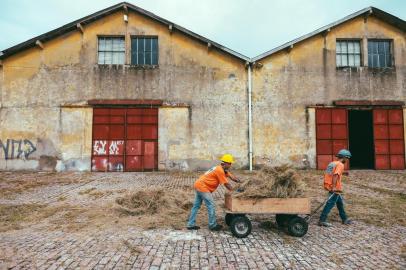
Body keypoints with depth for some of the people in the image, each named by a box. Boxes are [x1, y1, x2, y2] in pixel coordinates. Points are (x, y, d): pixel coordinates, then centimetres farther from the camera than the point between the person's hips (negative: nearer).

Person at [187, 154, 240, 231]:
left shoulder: (222, 169, 14)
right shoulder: (220, 171, -16)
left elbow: (231, 176, 15)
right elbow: (226, 184, -13)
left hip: (198, 185, 10)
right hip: (203, 187, -10)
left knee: (196, 205, 13)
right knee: (211, 205, -3)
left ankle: (191, 224, 18)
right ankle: (213, 225, 6)